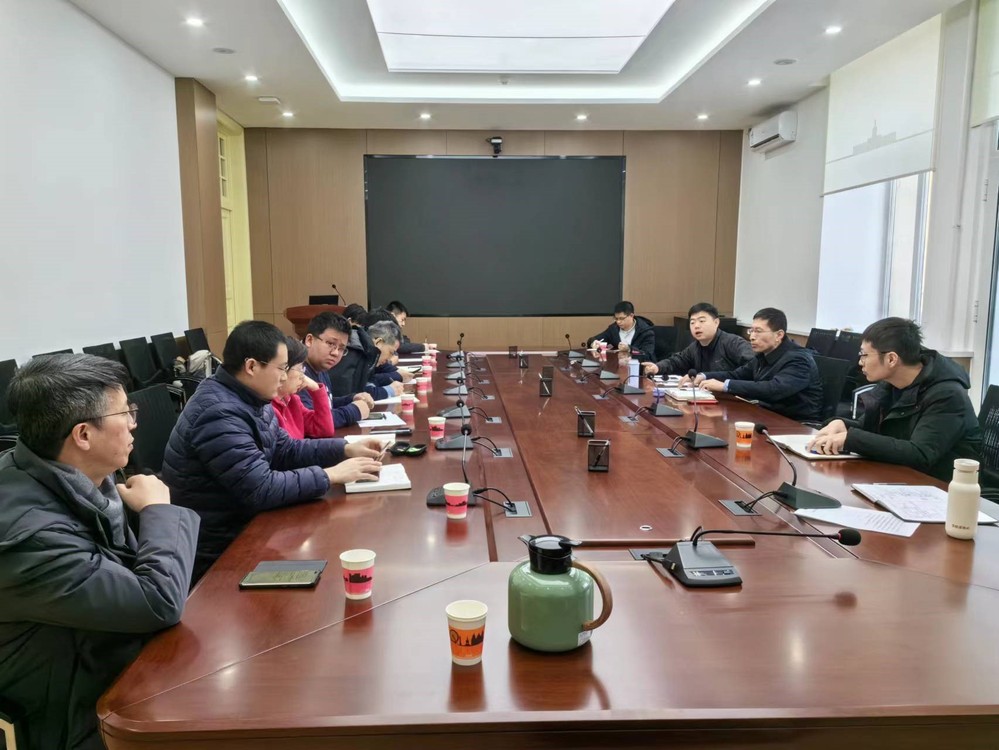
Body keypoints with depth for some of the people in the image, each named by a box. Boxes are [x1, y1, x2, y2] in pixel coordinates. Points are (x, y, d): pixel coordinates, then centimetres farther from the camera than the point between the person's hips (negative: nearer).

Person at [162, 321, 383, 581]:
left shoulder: (249, 399, 3)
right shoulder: (219, 414, -27)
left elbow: (285, 450, 13)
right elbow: (261, 490, -30)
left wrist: (345, 449, 1)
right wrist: (331, 475, -22)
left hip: (241, 523, 9)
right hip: (217, 548, -8)